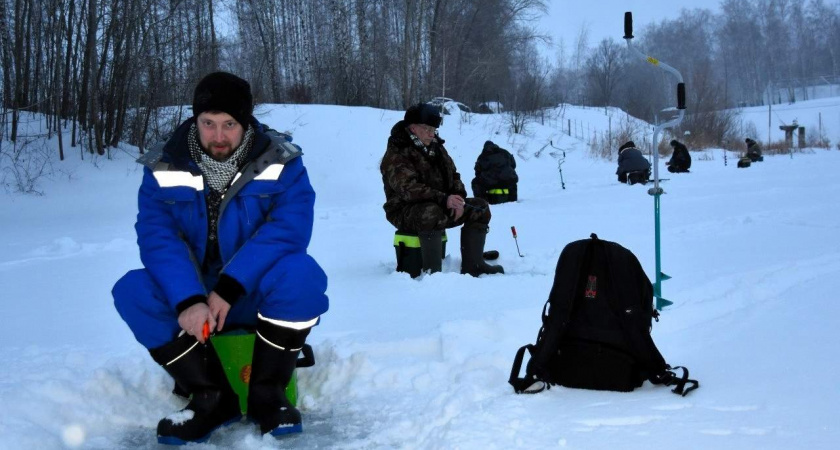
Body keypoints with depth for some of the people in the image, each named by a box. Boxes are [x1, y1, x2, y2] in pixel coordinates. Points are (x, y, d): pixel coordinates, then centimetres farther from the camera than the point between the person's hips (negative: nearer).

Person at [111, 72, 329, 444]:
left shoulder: (281, 164, -11)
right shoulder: (164, 169, -7)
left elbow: (288, 230, -24)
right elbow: (157, 239, -17)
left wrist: (228, 290, -32)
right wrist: (188, 301, -34)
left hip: (260, 297, -2)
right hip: (189, 297, 2)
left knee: (301, 272, -33)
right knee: (133, 291, -24)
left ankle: (267, 396, -16)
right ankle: (212, 398, -15)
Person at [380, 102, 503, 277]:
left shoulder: (436, 147, 13)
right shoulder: (396, 155, -15)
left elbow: (453, 175, 15)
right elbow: (409, 188, -27)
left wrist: (458, 197, -8)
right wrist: (443, 199, -37)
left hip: (442, 205, 9)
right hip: (405, 211, -9)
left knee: (480, 208, -2)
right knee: (431, 213, -41)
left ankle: (472, 266, -4)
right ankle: (432, 272, -35)